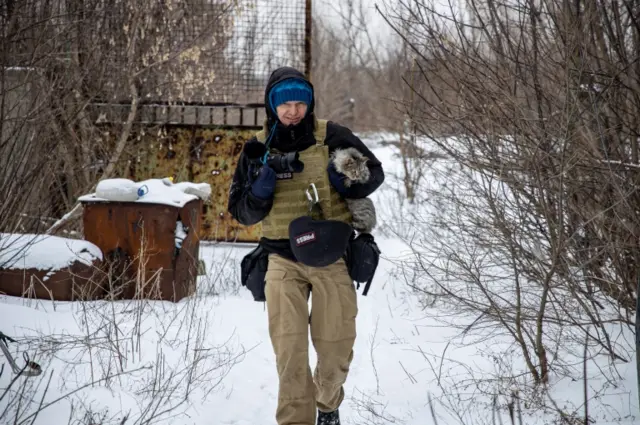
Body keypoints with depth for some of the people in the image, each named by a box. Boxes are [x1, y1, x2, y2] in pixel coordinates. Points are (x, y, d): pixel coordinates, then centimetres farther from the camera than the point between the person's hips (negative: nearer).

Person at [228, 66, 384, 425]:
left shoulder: (331, 137, -4)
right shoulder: (259, 148, 1)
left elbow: (374, 173, 5)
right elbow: (243, 212, 3)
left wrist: (349, 182, -17)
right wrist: (260, 189, -19)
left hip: (332, 256, 0)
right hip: (284, 260, 0)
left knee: (336, 346, 9)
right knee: (289, 348, -12)